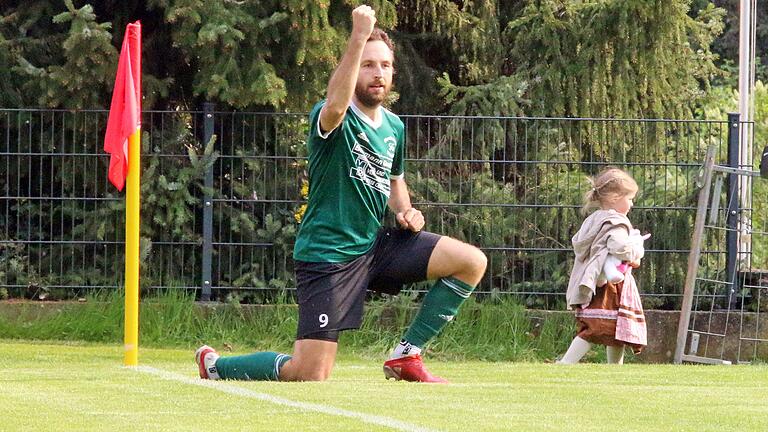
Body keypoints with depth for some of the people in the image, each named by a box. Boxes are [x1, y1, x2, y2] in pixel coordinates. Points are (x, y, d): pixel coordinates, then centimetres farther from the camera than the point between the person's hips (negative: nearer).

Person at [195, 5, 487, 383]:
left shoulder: (394, 127, 9)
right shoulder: (335, 119, -15)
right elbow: (334, 107, -42)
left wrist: (404, 211, 5)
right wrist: (359, 36, -49)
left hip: (375, 244, 7)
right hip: (327, 254, -7)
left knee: (472, 261, -8)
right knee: (310, 377, -10)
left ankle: (406, 355, 3)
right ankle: (214, 364, 17)